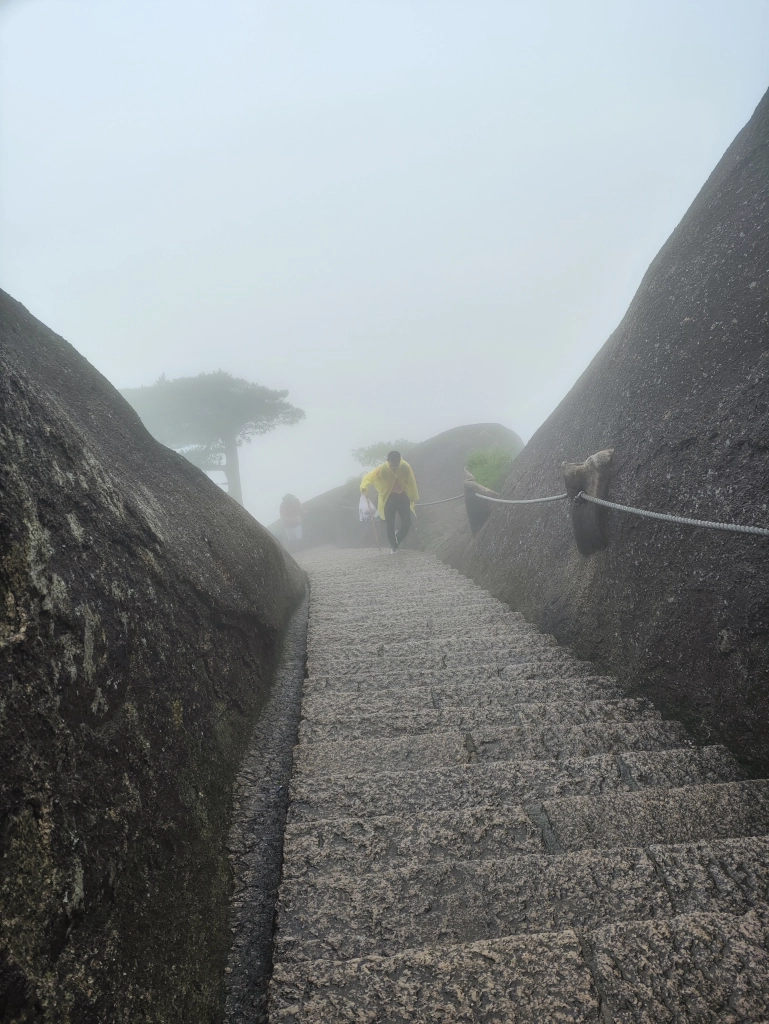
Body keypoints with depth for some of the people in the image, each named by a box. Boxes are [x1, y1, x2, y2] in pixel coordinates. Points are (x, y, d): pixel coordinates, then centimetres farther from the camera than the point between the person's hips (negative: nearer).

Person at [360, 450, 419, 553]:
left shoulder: (406, 467, -19)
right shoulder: (382, 469, -22)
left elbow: (412, 482, -7)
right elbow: (369, 477, -25)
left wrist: (414, 497, 3)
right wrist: (364, 486, -47)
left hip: (403, 497, 1)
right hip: (389, 498, -1)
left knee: (407, 523, -7)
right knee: (390, 524, -3)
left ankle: (399, 538, 25)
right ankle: (393, 546, 20)